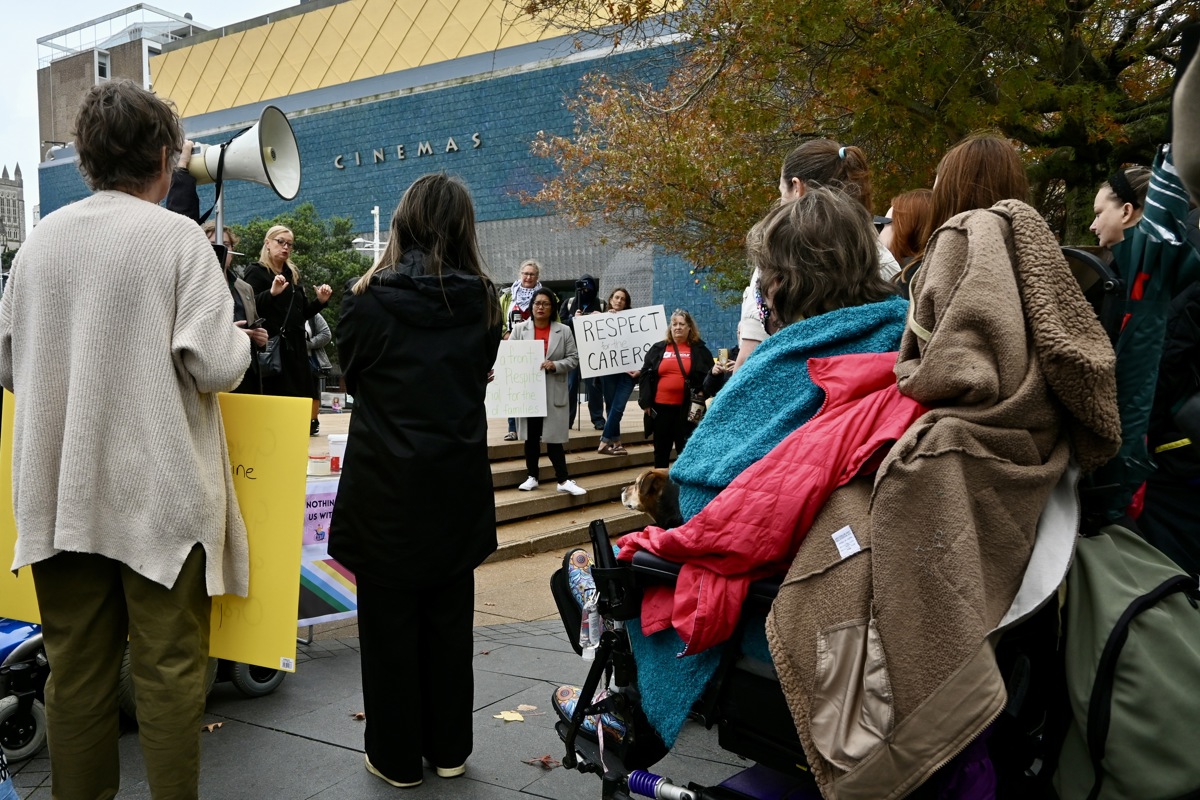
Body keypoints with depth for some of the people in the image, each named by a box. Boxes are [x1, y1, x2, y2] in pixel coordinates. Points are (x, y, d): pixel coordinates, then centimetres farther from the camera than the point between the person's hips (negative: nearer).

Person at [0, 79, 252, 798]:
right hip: (159, 490, -4)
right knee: (170, 665, 5)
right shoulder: (178, 236, -9)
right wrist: (240, 340, 4)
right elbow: (218, 367, -17)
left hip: (61, 491, 5)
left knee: (76, 665, 13)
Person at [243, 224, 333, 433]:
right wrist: (272, 293, -29)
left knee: (300, 392, 5)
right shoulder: (256, 272, -1)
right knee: (276, 395, -8)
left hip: (295, 344, 7)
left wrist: (320, 301, 5)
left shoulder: (293, 274, 18)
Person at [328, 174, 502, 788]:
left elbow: (352, 374, 5)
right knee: (449, 618, 15)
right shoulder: (481, 301, -3)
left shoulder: (369, 299, -11)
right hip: (458, 484, 3)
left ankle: (396, 758, 20)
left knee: (390, 621, 9)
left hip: (387, 485, -3)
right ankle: (448, 748, 27)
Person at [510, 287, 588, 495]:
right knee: (531, 436, 10)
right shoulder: (519, 329, 4)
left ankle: (563, 480, 1)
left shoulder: (564, 331, 2)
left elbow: (573, 358, -1)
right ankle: (532, 476, 20)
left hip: (554, 393, -1)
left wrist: (555, 365, -17)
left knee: (554, 436, -3)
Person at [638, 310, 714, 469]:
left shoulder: (699, 350, 4)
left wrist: (701, 394, -12)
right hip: (660, 407, 2)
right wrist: (645, 402, -2)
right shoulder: (658, 349, 9)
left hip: (686, 409, -2)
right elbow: (646, 375, 6)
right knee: (661, 450, 11)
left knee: (685, 449, 5)